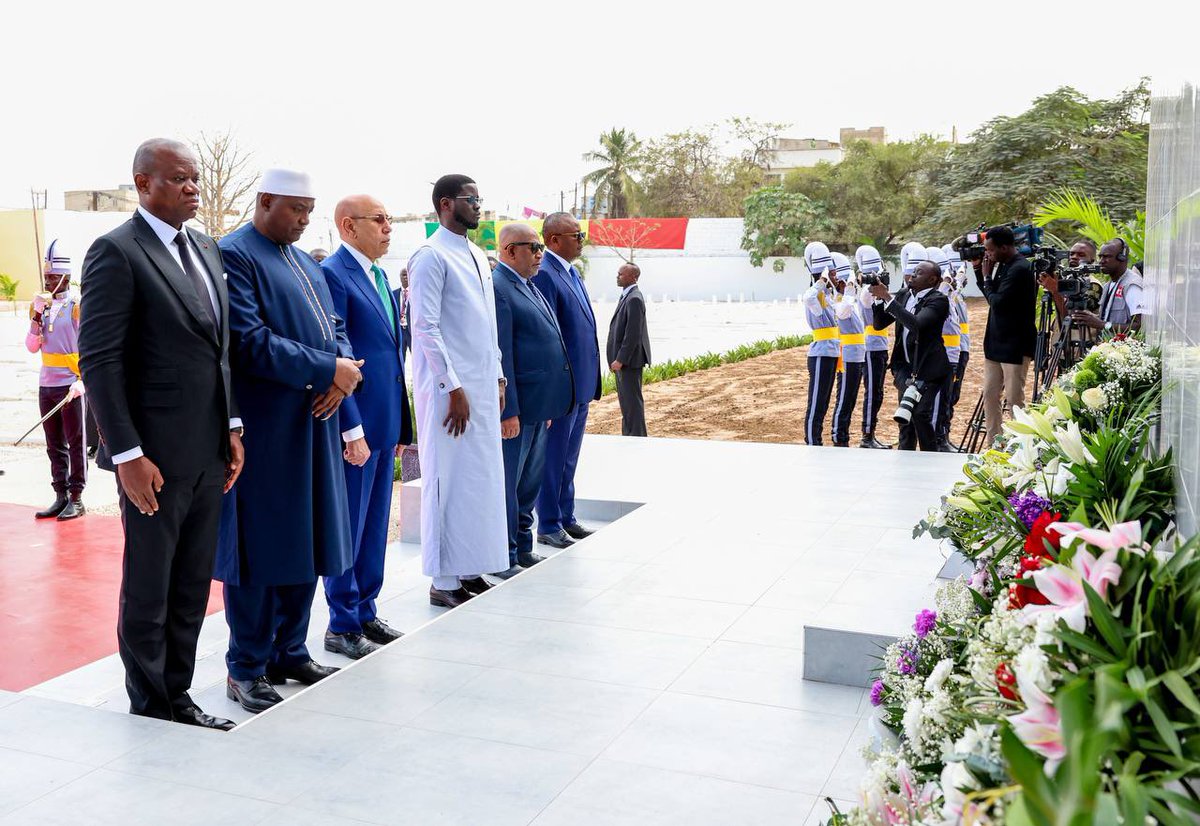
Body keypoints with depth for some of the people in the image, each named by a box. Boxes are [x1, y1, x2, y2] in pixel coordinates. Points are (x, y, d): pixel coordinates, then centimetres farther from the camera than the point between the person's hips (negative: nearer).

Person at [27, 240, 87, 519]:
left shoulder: (77, 306, -6)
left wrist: (82, 381, -20)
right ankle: (61, 496, 15)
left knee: (76, 444, 0)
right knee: (55, 446, 9)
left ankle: (76, 498, 4)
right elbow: (32, 347, 6)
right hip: (46, 386, 6)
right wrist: (37, 313, -5)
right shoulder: (40, 305, 11)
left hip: (71, 386, -6)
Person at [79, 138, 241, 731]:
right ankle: (149, 713, 23)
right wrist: (127, 454, -18)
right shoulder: (116, 252, -11)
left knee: (192, 589, 15)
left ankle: (177, 698, 29)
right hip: (156, 455, -7)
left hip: (209, 452, 7)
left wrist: (232, 426, 10)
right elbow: (99, 362, -14)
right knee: (147, 592, 8)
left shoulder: (206, 249, 12)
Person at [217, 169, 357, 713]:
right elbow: (250, 342, -20)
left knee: (304, 543, 13)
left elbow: (332, 326, 16)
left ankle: (289, 653, 26)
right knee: (260, 546, 1)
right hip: (263, 428, -8)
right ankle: (246, 669, 14)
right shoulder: (234, 255, -10)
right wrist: (328, 370, -18)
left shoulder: (305, 262, 18)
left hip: (312, 423, 8)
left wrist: (342, 371, -6)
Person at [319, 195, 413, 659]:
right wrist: (351, 429, -20)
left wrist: (399, 425, 16)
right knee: (348, 528, 2)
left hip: (383, 423, 9)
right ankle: (342, 626, 13)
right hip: (355, 425, -9)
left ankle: (365, 612, 27)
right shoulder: (333, 274, -13)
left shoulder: (378, 276, 15)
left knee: (374, 525, 16)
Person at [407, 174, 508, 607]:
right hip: (450, 388, -8)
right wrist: (454, 388, -18)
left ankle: (469, 570, 21)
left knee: (481, 479, 11)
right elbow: (425, 328, -16)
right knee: (449, 481, -2)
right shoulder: (431, 257, -10)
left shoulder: (477, 255, 15)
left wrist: (497, 377, 13)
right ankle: (444, 582, 7)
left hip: (483, 386, 8)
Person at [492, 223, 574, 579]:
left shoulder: (529, 287, 16)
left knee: (530, 482, 18)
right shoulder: (497, 288, -15)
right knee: (507, 483, 1)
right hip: (517, 406, -10)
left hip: (539, 404, 10)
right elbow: (500, 356, -20)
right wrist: (508, 411, -22)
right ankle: (504, 559, 11)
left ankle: (523, 549, 30)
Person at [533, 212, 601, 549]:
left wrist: (590, 381, 17)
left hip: (581, 386, 9)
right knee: (554, 458, 3)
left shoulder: (571, 272, 13)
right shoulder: (544, 274, -17)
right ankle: (549, 526, 13)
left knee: (568, 458, 18)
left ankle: (566, 517, 29)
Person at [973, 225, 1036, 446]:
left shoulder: (1020, 269, -17)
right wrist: (980, 272, 7)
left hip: (1015, 346, -9)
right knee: (989, 394, 13)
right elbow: (992, 297, 18)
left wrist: (987, 276, -8)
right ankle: (992, 442, 22)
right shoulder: (1003, 266, 10)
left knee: (1014, 399, -4)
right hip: (996, 343, 9)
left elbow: (997, 302, -21)